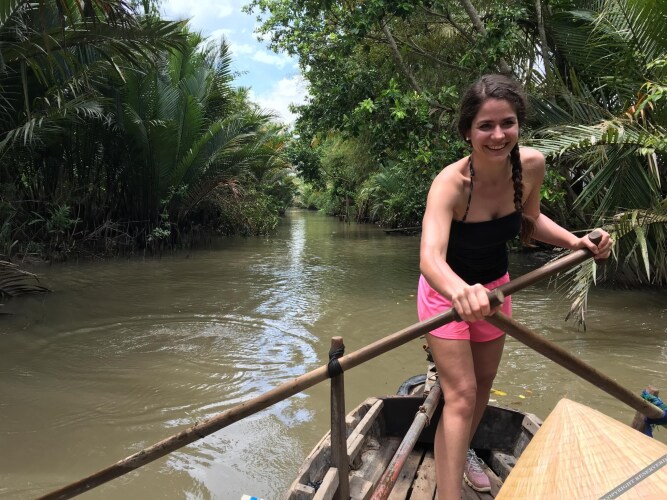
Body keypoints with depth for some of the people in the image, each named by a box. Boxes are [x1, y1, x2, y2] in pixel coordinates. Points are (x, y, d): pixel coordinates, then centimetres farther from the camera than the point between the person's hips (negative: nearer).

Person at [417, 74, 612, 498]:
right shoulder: (450, 184, -34)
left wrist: (574, 241, -12)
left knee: (484, 384, 21)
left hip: (493, 286, 6)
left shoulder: (532, 165, -17)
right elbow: (430, 258, -50)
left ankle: (463, 450, 48)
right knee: (461, 396, -9)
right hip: (448, 290, -5)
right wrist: (460, 291, -71)